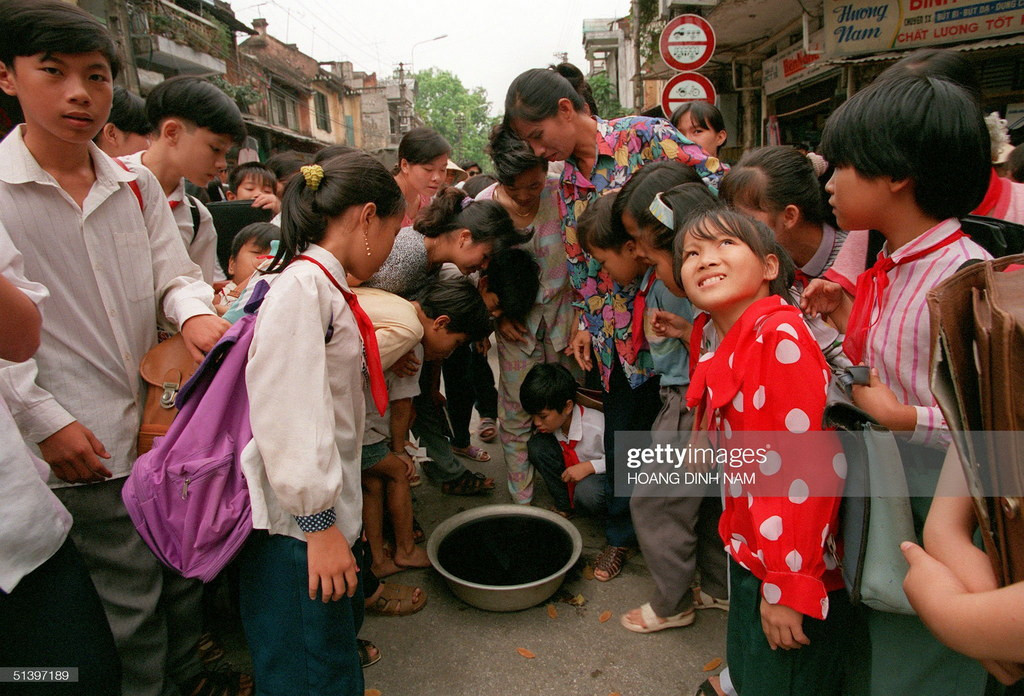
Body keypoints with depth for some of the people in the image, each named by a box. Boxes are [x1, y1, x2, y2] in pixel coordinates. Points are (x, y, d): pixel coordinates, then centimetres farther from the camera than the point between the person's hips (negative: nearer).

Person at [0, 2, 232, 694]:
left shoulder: (139, 184, 6)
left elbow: (175, 273, 5)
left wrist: (196, 314, -18)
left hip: (167, 423, 5)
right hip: (80, 443, -5)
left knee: (183, 567, 20)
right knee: (128, 599, 7)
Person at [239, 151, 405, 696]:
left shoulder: (326, 286, 14)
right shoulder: (302, 285, -17)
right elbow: (288, 412, -24)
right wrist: (318, 523, -21)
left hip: (323, 508, 10)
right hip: (297, 523, -10)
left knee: (343, 635, 22)